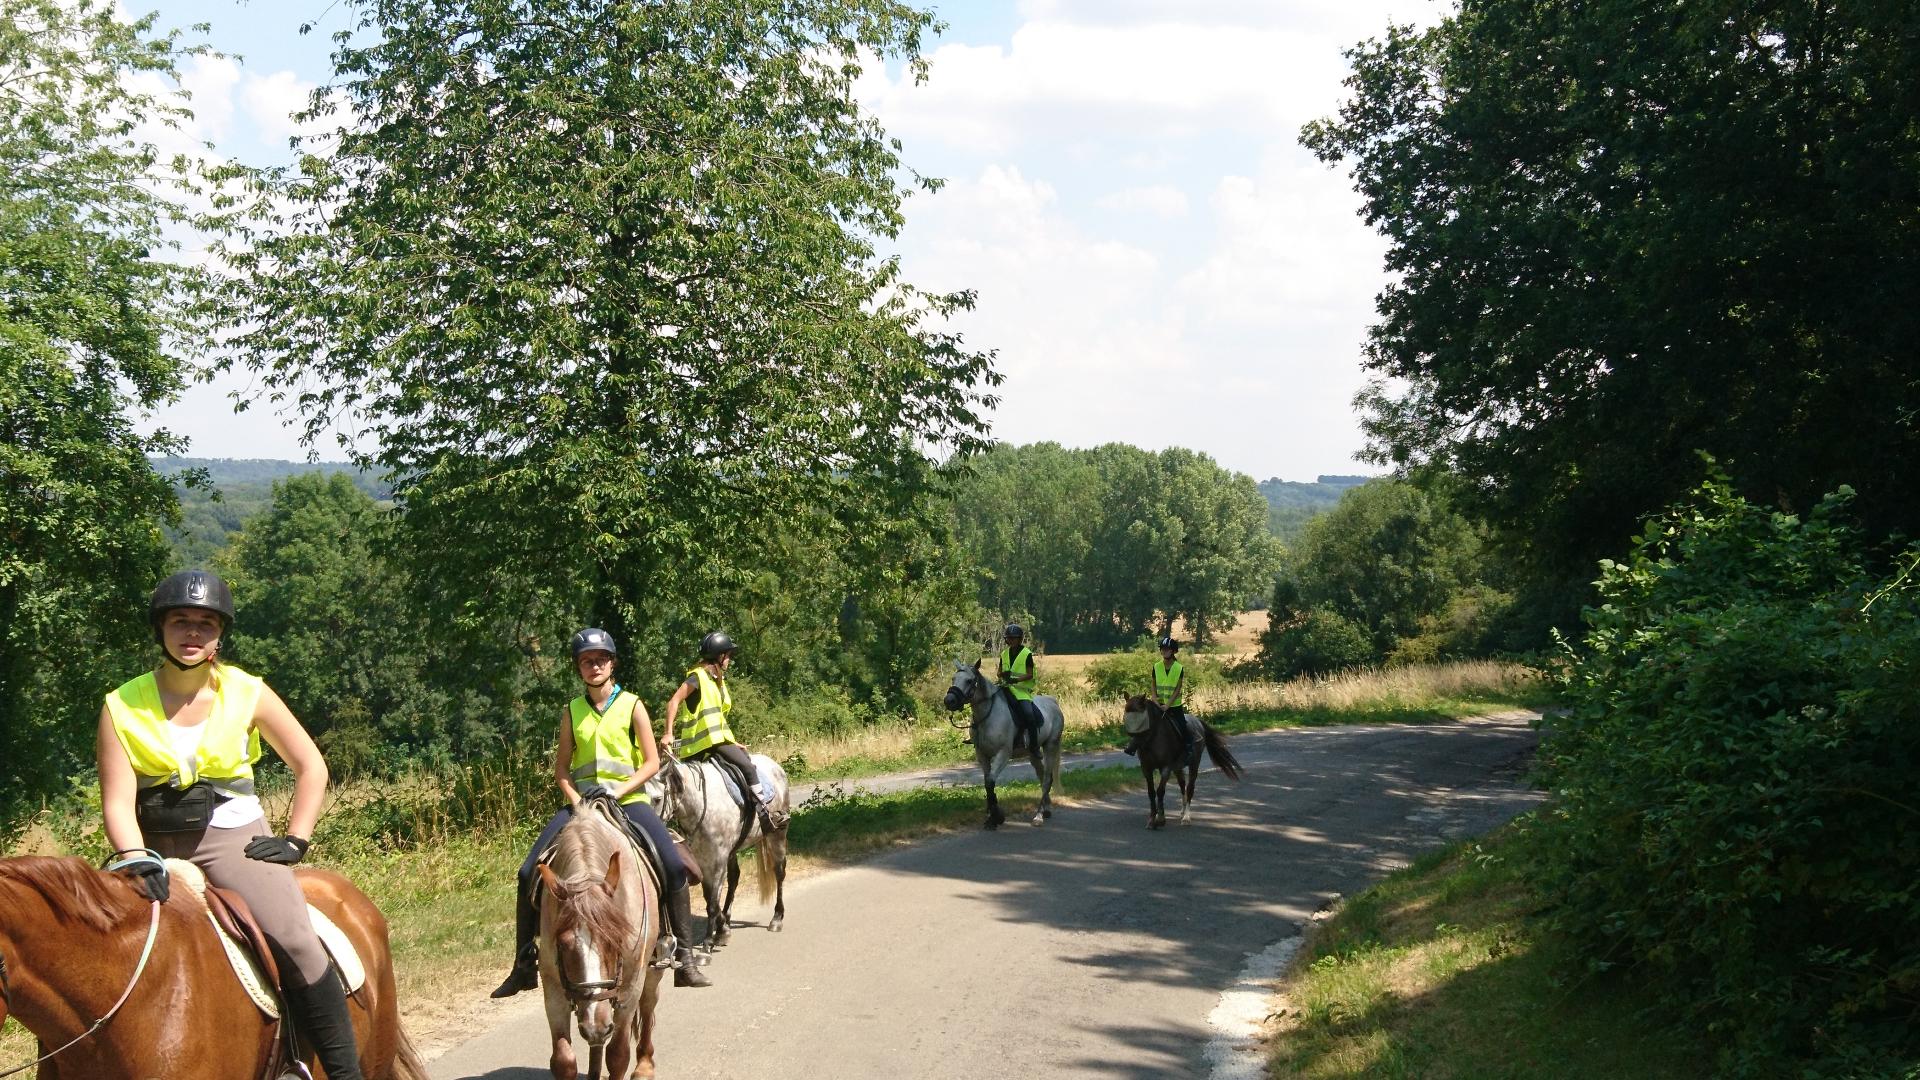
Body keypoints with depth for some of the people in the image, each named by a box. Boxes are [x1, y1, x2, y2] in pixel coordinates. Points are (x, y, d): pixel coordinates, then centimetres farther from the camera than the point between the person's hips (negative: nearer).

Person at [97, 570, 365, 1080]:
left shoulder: (248, 693, 0)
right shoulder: (123, 707, -1)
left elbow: (310, 767, 6)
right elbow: (118, 801, -8)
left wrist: (296, 841, -2)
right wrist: (136, 860, -25)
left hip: (234, 838, -2)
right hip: (158, 847, 2)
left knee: (294, 939, -24)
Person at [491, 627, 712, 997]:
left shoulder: (631, 706, 1)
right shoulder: (572, 711, 9)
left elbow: (652, 762, -2)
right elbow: (561, 767, 11)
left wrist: (617, 789, -15)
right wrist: (574, 799, -7)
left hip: (628, 799, -3)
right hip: (581, 800, 3)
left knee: (674, 867, -23)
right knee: (529, 873, -11)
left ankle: (684, 959, -13)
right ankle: (524, 966, 2)